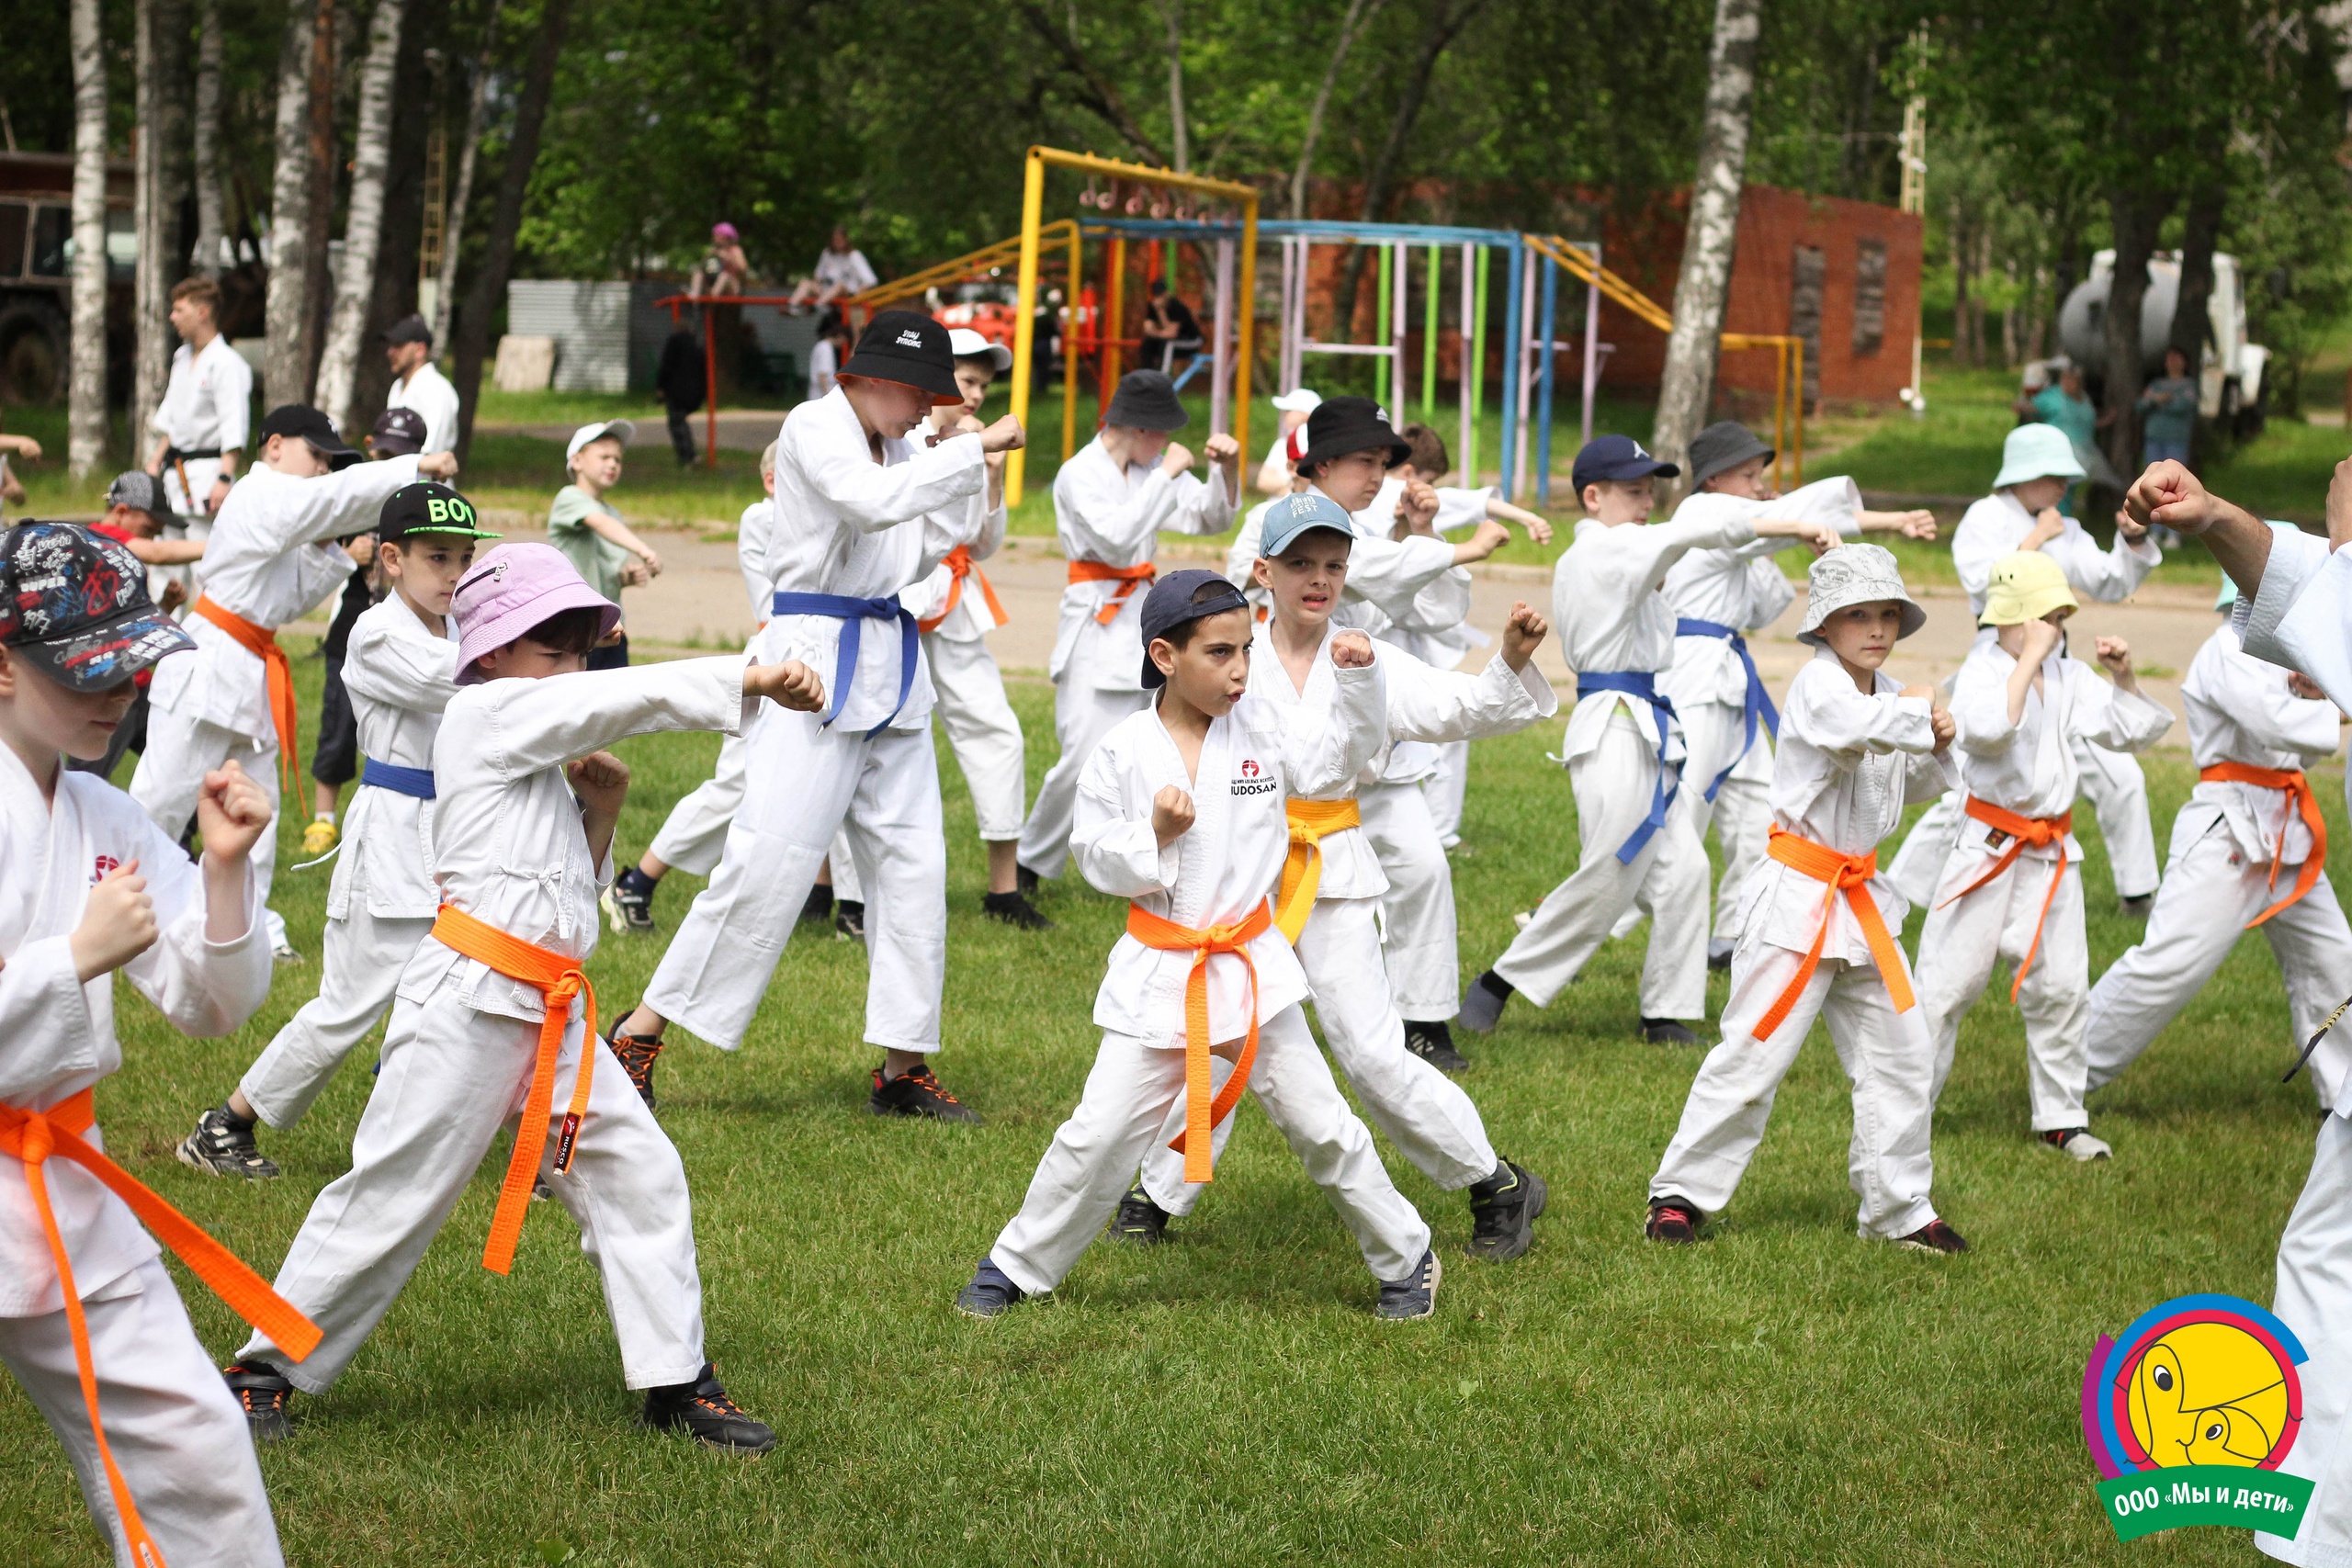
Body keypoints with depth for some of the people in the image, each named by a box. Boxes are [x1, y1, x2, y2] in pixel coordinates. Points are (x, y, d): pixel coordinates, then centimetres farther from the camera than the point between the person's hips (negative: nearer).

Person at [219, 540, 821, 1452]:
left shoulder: (542, 760, 21)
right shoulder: (487, 712, -5)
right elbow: (631, 698, -15)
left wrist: (598, 812, 9)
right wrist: (755, 679, -18)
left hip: (551, 1016, 9)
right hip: (468, 1001, -9)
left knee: (639, 1173, 4)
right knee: (390, 1195, -4)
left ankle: (676, 1383, 10)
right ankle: (267, 1369, 9)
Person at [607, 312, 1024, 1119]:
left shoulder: (900, 446, 15)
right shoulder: (815, 427, -9)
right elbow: (875, 502, -27)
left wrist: (979, 490, 6)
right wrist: (976, 449, -22)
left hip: (892, 668, 8)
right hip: (817, 660, -8)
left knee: (911, 863, 5)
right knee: (770, 855, -13)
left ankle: (903, 1067, 11)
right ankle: (641, 1031, -3)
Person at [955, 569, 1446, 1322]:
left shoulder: (1261, 726, -2)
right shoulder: (1124, 751, -8)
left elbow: (1343, 752, 2)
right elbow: (1096, 859, -3)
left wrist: (1358, 678, -13)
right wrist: (1153, 835, -21)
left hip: (1251, 967, 1)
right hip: (1157, 976, -1)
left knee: (1319, 1122, 7)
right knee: (1098, 1135, 1)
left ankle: (1405, 1256, 23)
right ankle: (1015, 1266, 17)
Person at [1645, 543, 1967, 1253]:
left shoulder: (1888, 691, 11)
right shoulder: (1818, 682, -14)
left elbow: (1912, 785, 21)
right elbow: (1857, 726, -37)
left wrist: (1935, 749, 1)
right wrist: (1918, 712, -21)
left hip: (1861, 899, 8)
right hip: (1798, 898, -8)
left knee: (1902, 1053, 8)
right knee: (1754, 1053, -6)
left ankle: (1899, 1207, 18)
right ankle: (1681, 1192, 5)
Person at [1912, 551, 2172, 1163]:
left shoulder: (2067, 676, 7)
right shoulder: (1981, 671, -11)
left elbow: (2132, 731, 16)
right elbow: (1989, 728, -33)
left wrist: (2124, 678, -1)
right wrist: (2030, 657, -26)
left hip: (2051, 853, 6)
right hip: (1988, 848, -6)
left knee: (2061, 988, 6)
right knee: (1948, 980, -4)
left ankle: (2061, 1118, 18)